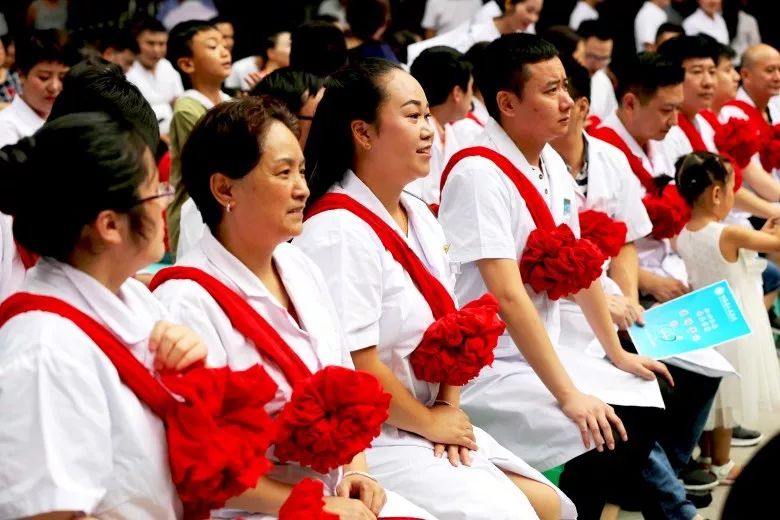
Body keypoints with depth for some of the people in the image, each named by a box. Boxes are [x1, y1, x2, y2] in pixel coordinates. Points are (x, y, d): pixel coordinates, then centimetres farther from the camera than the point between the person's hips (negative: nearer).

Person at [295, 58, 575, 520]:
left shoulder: (419, 216, 10)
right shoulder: (339, 234, -20)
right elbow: (356, 368, -23)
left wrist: (449, 407, -3)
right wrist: (431, 423, -9)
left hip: (433, 425, 9)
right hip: (366, 442, -9)